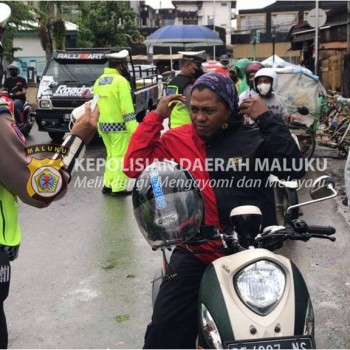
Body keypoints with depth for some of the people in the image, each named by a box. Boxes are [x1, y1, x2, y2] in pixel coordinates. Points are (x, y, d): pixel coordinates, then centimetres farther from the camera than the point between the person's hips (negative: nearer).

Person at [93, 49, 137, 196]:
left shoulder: (99, 81, 13)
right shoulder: (121, 81, -12)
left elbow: (96, 105, 16)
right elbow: (127, 107, -18)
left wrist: (99, 126, 20)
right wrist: (134, 128, -19)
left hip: (103, 125, 8)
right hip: (118, 125, -8)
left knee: (111, 155, 16)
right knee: (120, 156, -3)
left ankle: (108, 184, 17)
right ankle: (118, 188, -3)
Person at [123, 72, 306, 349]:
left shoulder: (254, 139, -5)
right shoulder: (177, 140, 1)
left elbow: (295, 169, -17)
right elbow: (134, 166, -5)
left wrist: (267, 120, -19)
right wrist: (155, 117, -8)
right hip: (195, 254, 1)